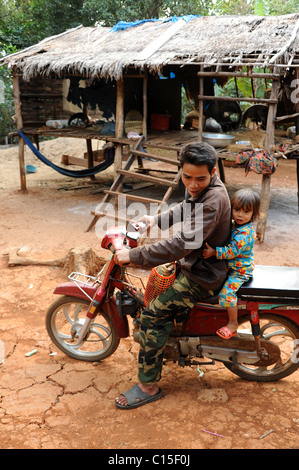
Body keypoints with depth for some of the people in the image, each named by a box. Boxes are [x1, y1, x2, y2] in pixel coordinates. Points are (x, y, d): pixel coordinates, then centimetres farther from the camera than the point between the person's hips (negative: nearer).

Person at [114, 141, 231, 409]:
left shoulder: (213, 199, -31)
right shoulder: (198, 189, -1)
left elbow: (183, 244, -38)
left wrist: (134, 256, -34)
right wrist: (157, 220, 10)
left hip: (203, 274, -10)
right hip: (191, 261, 10)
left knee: (152, 316, -13)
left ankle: (149, 387, 0)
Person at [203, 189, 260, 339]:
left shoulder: (245, 233, -27)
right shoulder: (234, 224, 3)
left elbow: (233, 251, -33)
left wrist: (214, 252, -34)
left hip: (241, 270, -10)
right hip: (230, 265, 10)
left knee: (227, 291, -21)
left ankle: (233, 324, -4)